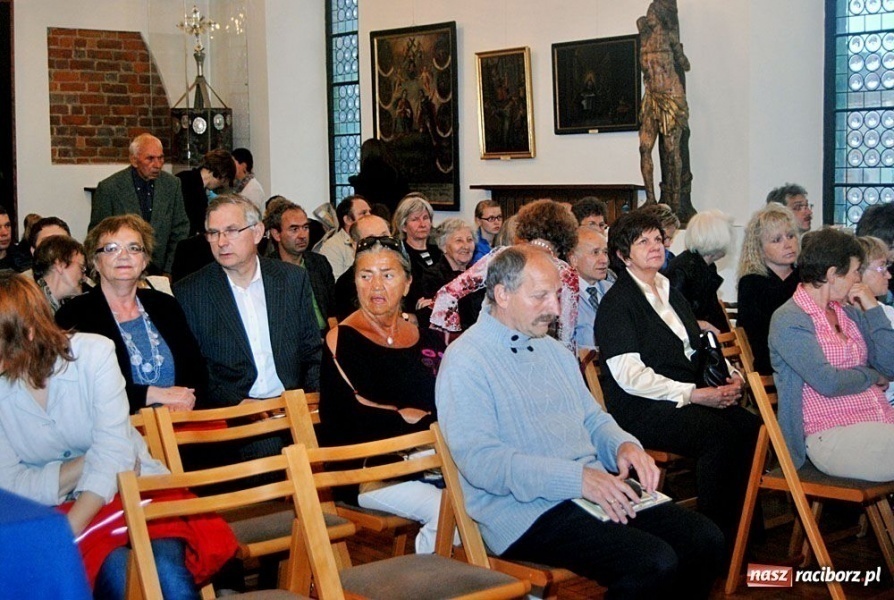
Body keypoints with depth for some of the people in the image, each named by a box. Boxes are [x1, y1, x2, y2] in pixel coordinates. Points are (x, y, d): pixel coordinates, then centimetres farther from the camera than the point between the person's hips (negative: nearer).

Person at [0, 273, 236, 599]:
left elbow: (113, 452, -16)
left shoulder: (92, 353, -9)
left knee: (167, 569, -30)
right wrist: (89, 462, -15)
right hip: (60, 509, 1)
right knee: (116, 571, -31)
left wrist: (67, 534, -25)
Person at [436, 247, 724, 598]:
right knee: (654, 564, -26)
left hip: (595, 490, 8)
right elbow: (479, 459, -19)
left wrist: (623, 445, 0)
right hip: (527, 510, -8)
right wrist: (577, 478, -25)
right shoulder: (465, 361, -9)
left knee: (705, 540, -7)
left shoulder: (554, 351, 20)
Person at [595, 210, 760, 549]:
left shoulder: (670, 293, 23)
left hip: (692, 397, 7)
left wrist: (729, 379, 3)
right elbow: (630, 376, -12)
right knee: (720, 434, -30)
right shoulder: (617, 303, -3)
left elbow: (696, 350, 25)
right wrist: (694, 395, -16)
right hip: (642, 409, -7)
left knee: (751, 426, -19)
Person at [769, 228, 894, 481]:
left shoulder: (850, 313, 16)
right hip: (831, 438, -7)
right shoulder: (788, 320, -6)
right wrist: (871, 376, 3)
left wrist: (873, 310, 5)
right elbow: (828, 382, -15)